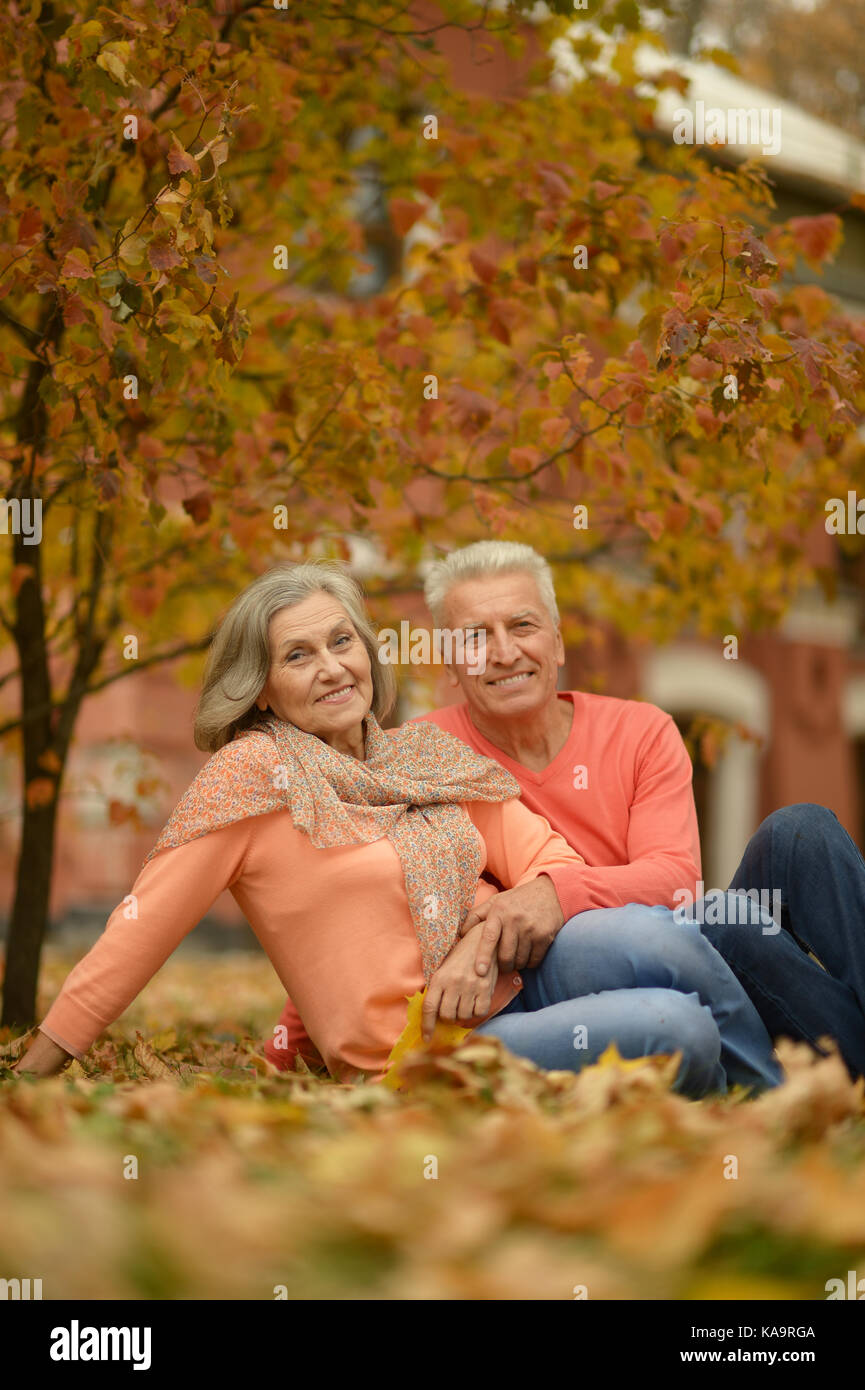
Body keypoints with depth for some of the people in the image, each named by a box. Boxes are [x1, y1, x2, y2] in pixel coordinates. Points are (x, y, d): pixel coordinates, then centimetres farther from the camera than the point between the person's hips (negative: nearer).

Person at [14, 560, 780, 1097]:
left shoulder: (429, 756, 14)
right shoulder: (251, 772, -3)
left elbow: (552, 861, 9)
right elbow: (143, 924, -5)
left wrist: (488, 938, -13)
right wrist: (31, 1076, -7)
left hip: (518, 981, 5)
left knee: (665, 939, -26)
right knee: (680, 1029, -26)